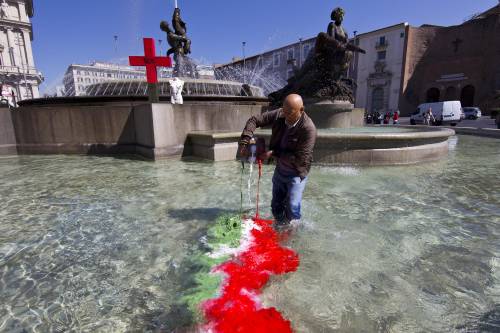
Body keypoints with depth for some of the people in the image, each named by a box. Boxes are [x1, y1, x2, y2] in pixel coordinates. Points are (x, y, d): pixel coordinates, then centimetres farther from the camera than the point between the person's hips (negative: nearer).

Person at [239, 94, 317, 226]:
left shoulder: (308, 128, -28)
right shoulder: (279, 115, -14)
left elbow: (299, 158, -28)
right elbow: (254, 120, -5)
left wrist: (273, 153, -26)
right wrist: (244, 141, -17)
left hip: (296, 173, -5)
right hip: (279, 169, 5)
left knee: (292, 208, -10)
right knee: (276, 206, 15)